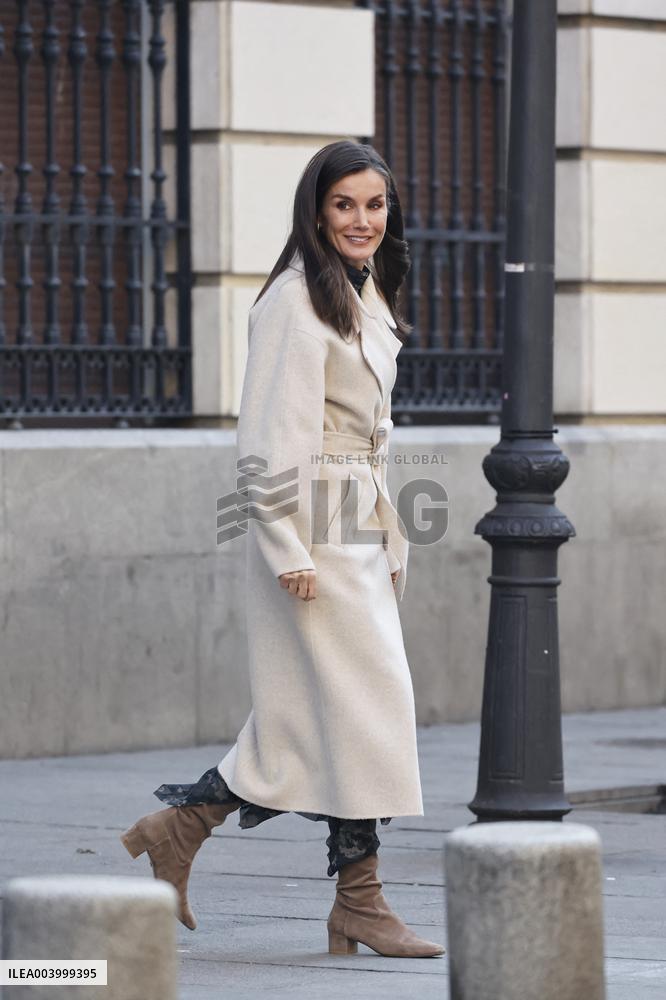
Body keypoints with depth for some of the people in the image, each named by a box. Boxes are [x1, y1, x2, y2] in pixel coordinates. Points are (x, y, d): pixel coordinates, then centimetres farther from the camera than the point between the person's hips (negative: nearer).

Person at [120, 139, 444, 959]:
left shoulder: (369, 299, 16)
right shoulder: (296, 301, -13)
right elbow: (271, 439, -17)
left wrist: (391, 537, 20)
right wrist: (287, 549, -20)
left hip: (359, 530, 9)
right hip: (313, 529, -9)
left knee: (310, 714, 7)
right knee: (364, 701, -7)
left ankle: (176, 829, 16)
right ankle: (359, 901, 0)